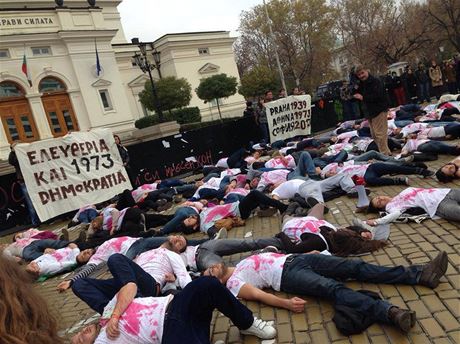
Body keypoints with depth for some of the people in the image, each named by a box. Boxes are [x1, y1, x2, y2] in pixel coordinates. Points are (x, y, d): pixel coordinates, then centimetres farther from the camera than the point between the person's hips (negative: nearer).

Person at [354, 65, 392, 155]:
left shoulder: (375, 81, -13)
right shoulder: (362, 84, 13)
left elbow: (378, 95, -24)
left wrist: (363, 97, -21)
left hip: (379, 110, -9)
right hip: (370, 111, 9)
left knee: (379, 134, -11)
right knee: (374, 135, 14)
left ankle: (385, 153, -4)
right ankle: (387, 152, 24)